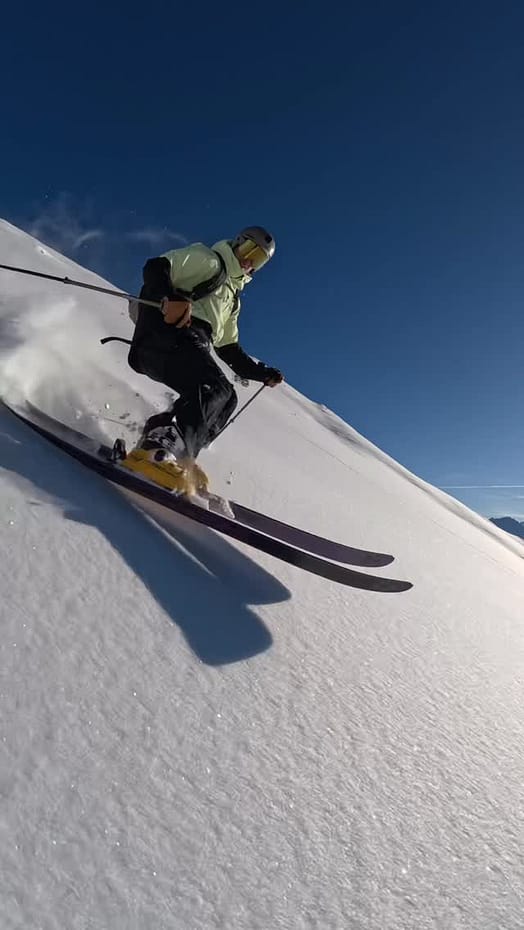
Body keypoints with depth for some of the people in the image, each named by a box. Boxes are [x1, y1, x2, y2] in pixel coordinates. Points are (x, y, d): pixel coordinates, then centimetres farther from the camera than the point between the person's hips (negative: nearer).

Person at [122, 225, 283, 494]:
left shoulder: (232, 299, 37)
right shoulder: (207, 260, 14)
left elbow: (229, 349, 34)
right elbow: (155, 268, -1)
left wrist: (262, 373, 23)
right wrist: (172, 297, -23)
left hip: (194, 345, 8)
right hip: (168, 331, -8)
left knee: (225, 397, -7)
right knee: (214, 388, -29)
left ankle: (179, 461, -18)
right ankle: (159, 451, -46)